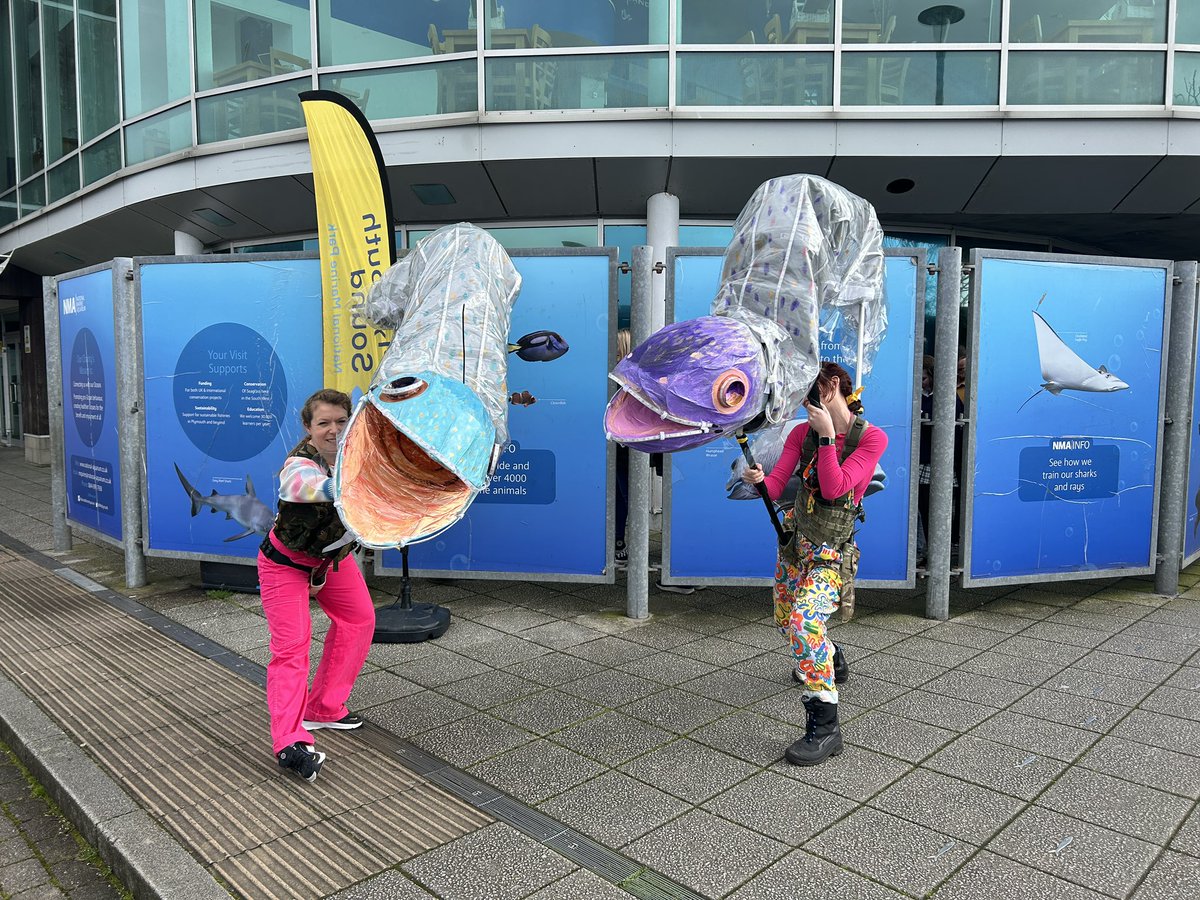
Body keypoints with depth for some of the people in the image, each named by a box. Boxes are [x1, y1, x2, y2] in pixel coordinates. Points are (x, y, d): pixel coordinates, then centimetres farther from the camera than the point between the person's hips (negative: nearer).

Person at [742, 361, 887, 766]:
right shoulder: (802, 432, 2)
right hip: (794, 539, 7)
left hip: (831, 550, -7)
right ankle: (829, 662, 54)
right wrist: (757, 480, -29)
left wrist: (827, 435, -22)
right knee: (786, 620, 23)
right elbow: (776, 485, -7)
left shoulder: (871, 438, -11)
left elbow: (834, 488, -20)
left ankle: (825, 726, -16)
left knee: (804, 622, -26)